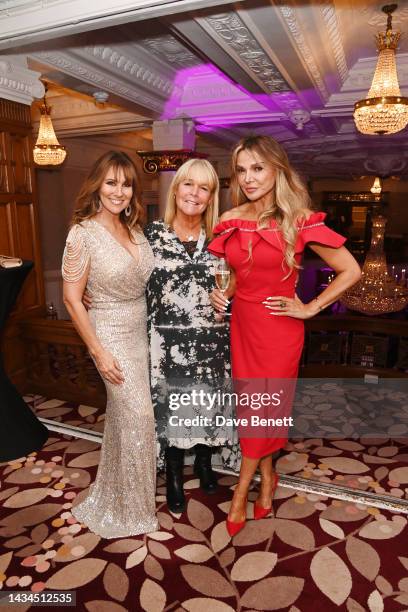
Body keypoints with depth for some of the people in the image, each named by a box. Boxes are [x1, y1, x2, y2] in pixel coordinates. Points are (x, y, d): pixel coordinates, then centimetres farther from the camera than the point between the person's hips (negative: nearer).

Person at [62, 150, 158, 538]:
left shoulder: (134, 228, 4)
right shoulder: (83, 233, -15)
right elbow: (72, 299, -13)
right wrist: (98, 352, -15)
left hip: (143, 331, 6)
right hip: (112, 335, -6)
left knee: (123, 415, 18)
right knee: (137, 417, 1)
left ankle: (113, 495, 43)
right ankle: (132, 507, 27)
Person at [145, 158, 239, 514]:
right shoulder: (153, 234, -2)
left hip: (211, 341, 2)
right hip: (169, 341, -1)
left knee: (208, 405, 15)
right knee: (170, 407, 10)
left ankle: (204, 461, 42)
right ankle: (174, 476, 34)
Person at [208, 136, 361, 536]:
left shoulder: (299, 220, -11)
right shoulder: (232, 220, 3)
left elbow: (350, 270, -7)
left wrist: (310, 308, -9)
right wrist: (222, 293, 0)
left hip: (278, 329, -4)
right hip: (241, 324, 5)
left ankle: (241, 491, 28)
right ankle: (266, 478, 37)